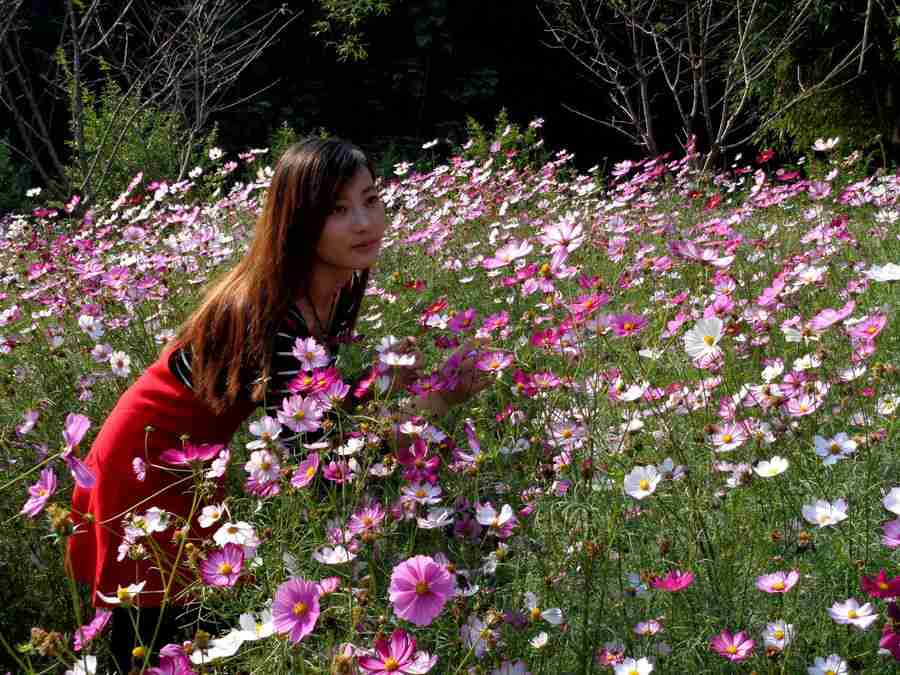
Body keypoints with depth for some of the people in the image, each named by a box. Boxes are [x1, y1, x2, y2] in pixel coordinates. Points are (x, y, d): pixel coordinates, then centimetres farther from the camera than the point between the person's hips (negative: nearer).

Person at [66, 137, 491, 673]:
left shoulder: (341, 289, -10)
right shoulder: (262, 309, -35)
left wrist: (384, 381, -16)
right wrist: (444, 399, -39)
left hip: (201, 460, 8)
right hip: (146, 460, -8)